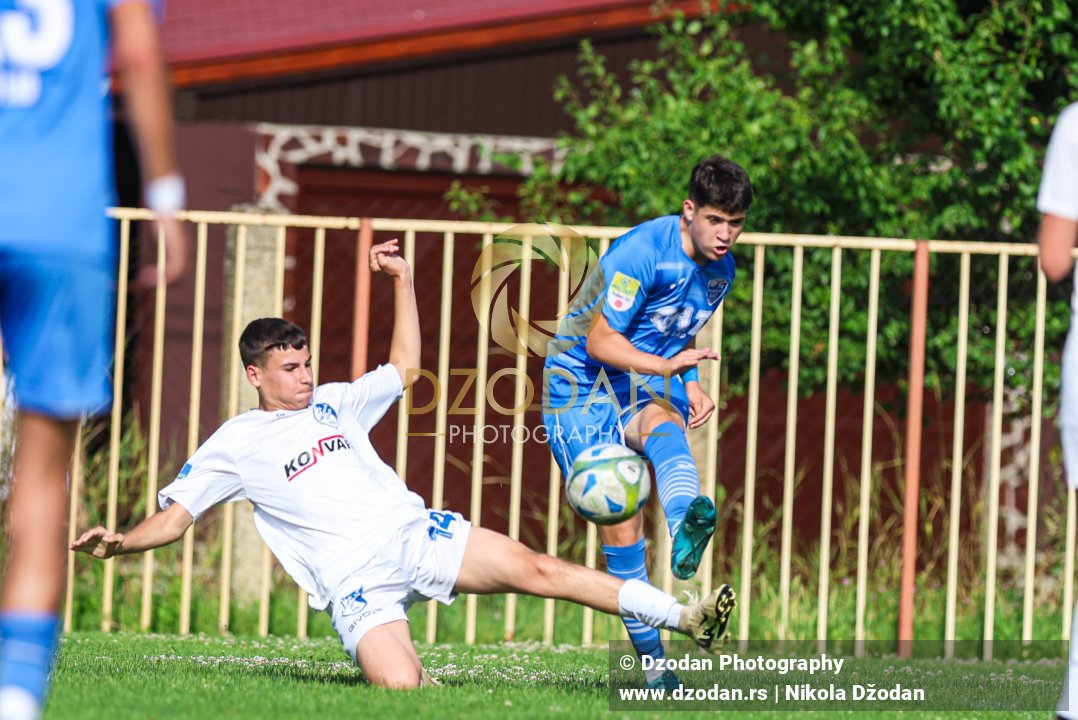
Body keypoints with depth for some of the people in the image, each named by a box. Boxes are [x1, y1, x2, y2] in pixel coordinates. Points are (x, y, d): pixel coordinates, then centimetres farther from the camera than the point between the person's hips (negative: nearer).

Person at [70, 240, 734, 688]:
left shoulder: (334, 403, 20)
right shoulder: (236, 444, 7)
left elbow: (404, 367, 32)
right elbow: (173, 518, 4)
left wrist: (403, 281, 24)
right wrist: (121, 543, -15)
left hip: (415, 532, 4)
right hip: (355, 578, -4)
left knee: (537, 568, -12)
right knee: (399, 686, -31)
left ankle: (685, 619, -12)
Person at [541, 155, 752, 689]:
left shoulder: (720, 270, 5)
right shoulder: (644, 252, -19)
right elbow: (599, 340, -20)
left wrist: (690, 384, 2)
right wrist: (666, 366, -35)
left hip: (646, 384, 4)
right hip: (582, 385, -4)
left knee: (663, 425, -35)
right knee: (621, 527, -13)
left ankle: (685, 532, -67)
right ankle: (652, 660, -2)